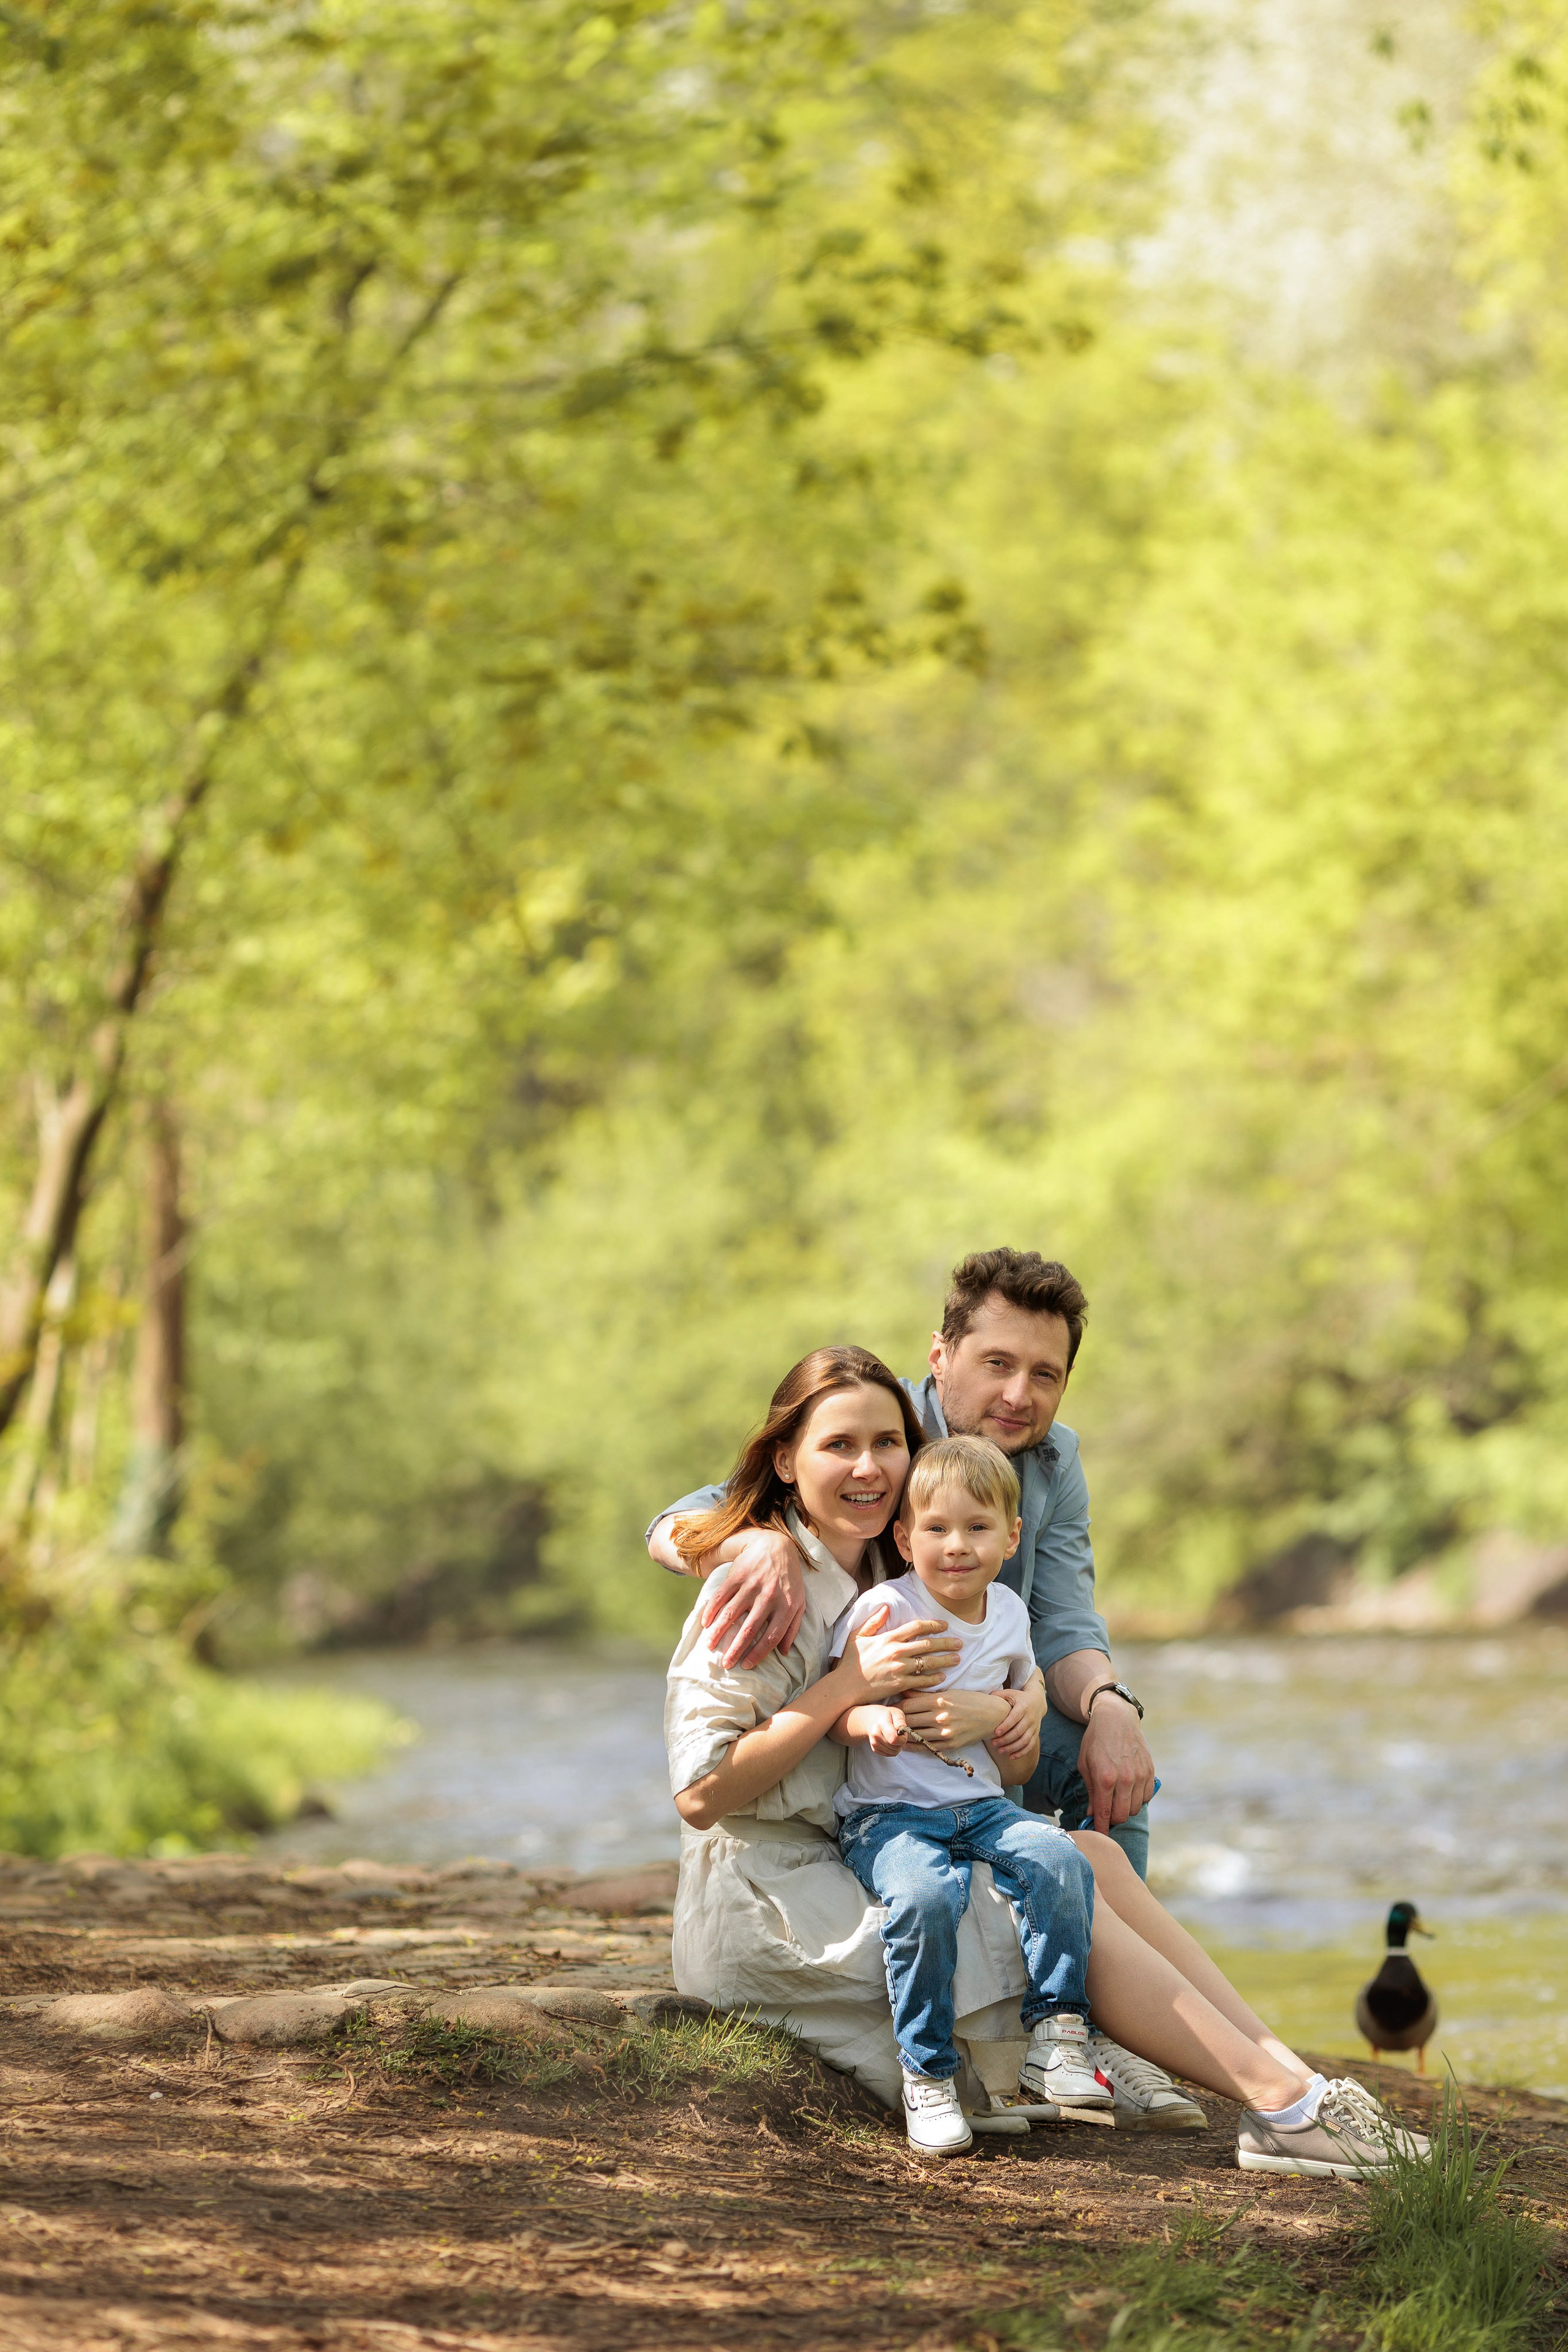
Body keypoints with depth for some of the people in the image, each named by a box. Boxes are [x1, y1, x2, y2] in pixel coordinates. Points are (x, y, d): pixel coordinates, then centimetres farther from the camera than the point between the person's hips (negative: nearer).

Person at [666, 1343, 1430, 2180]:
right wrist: (849, 1688, -25)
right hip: (765, 1907, -8)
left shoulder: (893, 1577, 13)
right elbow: (700, 1795, -21)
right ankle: (1285, 2107, -23)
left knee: (1092, 1854, -8)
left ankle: (1288, 2075, -17)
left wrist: (1021, 1703, -11)